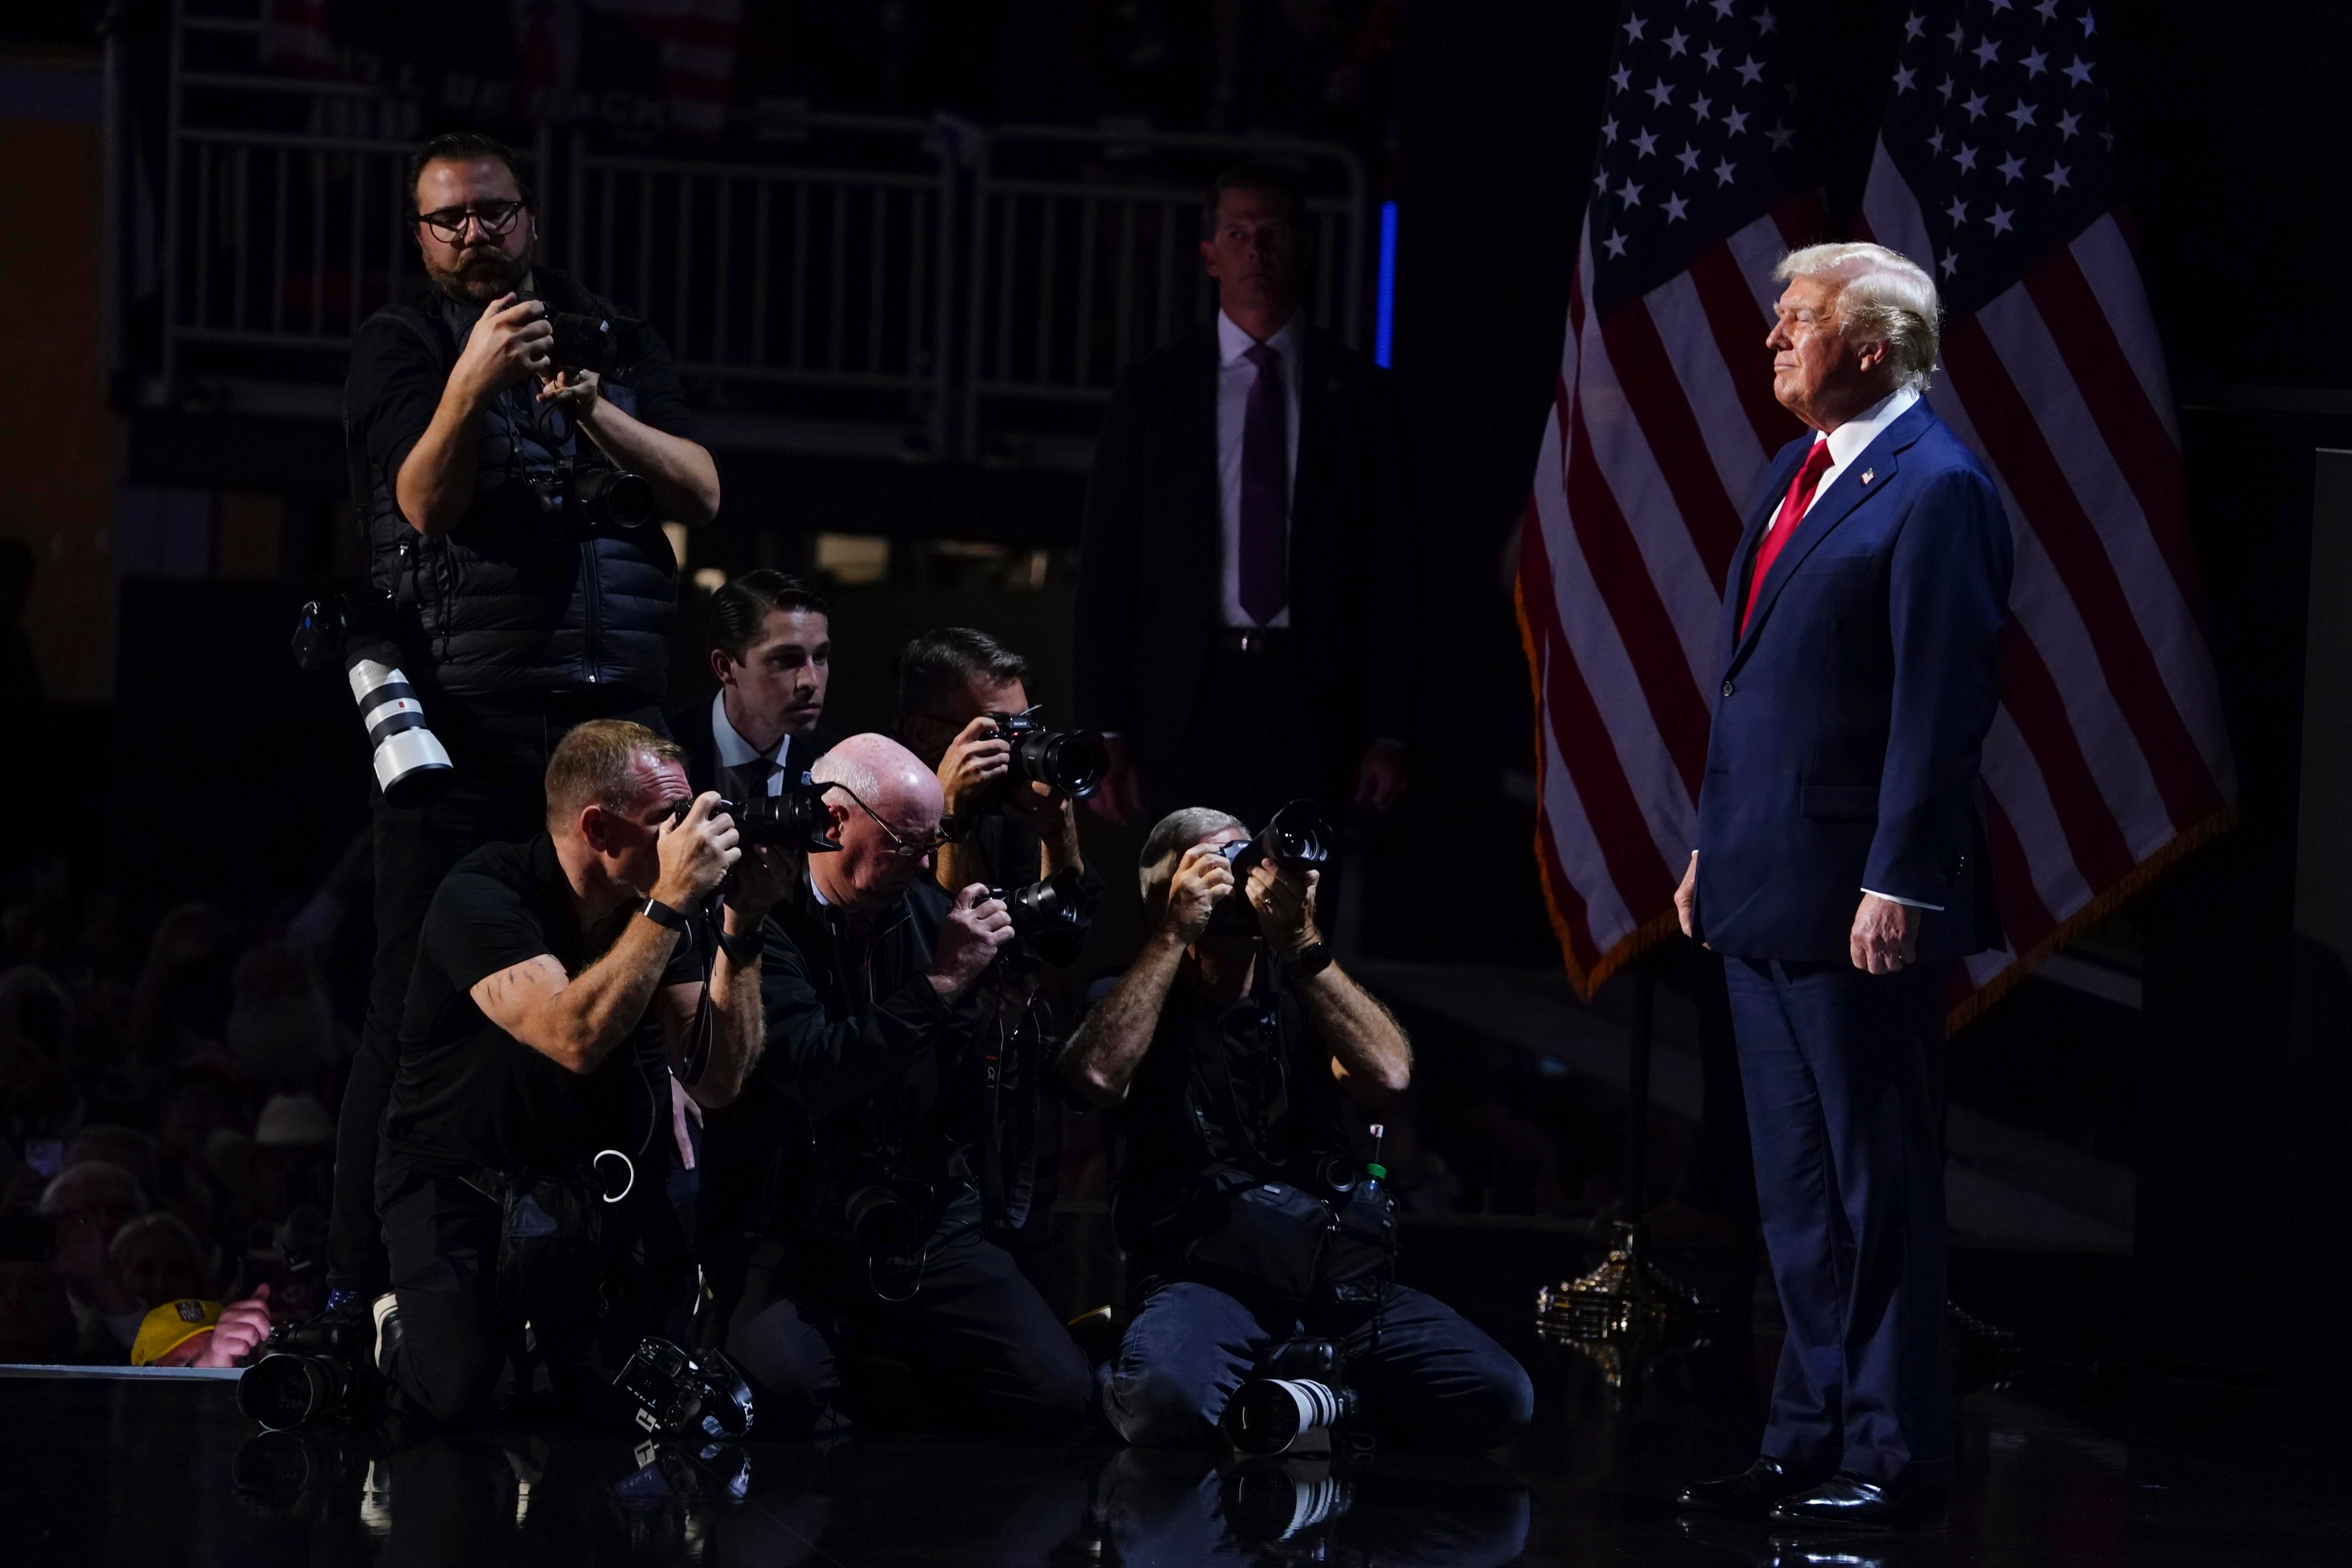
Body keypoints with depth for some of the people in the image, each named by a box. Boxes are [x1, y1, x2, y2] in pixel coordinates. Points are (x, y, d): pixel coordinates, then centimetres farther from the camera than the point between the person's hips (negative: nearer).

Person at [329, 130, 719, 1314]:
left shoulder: (612, 340, 15)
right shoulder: (398, 348, 5)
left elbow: (700, 491, 5)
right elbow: (425, 501, -10)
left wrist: (593, 411, -11)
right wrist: (471, 387, -27)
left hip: (617, 718, 3)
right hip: (464, 719, -3)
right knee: (422, 999, -8)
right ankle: (362, 1281, -9)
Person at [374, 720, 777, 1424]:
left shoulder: (659, 912, -2)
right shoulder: (483, 898, -19)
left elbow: (717, 1081, -8)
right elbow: (576, 1038, -35)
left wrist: (740, 928, -16)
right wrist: (672, 901, -34)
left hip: (596, 1181, 5)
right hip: (460, 1179, -5)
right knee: (462, 1393, -22)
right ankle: (405, 1329, 13)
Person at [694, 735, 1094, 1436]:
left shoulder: (922, 908, 9)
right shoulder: (764, 924, -10)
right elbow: (818, 1071, -25)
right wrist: (942, 983, -22)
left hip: (926, 1221, 6)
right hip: (790, 1238, -5)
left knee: (1058, 1390, -15)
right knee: (784, 1386, -36)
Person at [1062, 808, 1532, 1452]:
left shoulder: (1298, 992, 18)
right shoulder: (1140, 999, 10)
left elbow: (1388, 1074, -2)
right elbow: (1098, 1075, -15)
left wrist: (1300, 943, -7)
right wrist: (1174, 936, -9)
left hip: (1336, 1272, 4)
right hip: (1204, 1275, -4)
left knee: (1497, 1397, -19)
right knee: (1168, 1397, -39)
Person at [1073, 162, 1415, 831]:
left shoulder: (1358, 392, 8)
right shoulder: (1151, 391, 7)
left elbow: (1391, 573, 7)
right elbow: (1106, 570, 6)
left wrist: (1389, 735, 0)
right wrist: (1105, 734, -2)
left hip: (1315, 703, 0)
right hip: (1189, 698, 0)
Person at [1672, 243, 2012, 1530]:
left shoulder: (1935, 491, -13)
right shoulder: (1794, 475, 15)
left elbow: (1942, 702, -18)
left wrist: (1897, 883, -21)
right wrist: (1713, 848, 19)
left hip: (1855, 903, -9)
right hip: (1761, 893, 9)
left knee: (1880, 1183, -2)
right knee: (1796, 1186, 13)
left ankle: (1894, 1456, 4)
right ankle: (1812, 1438, 20)